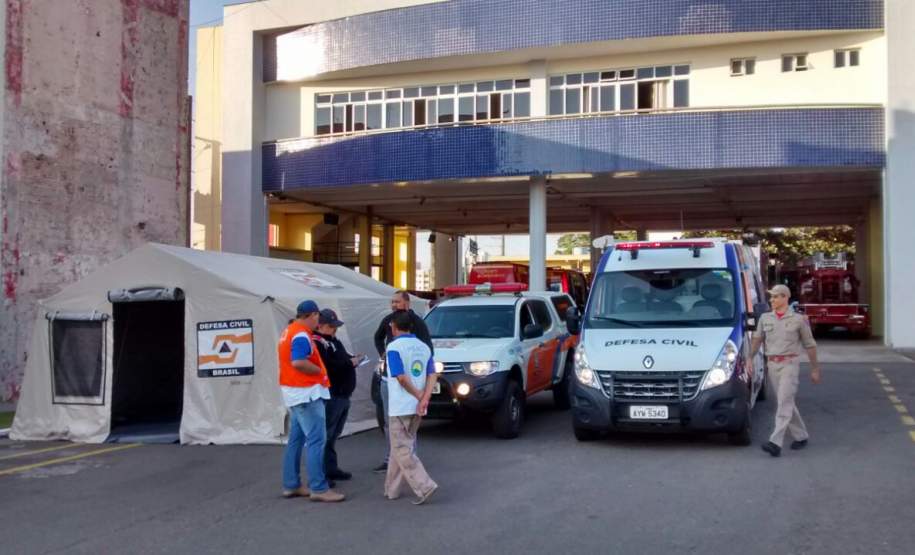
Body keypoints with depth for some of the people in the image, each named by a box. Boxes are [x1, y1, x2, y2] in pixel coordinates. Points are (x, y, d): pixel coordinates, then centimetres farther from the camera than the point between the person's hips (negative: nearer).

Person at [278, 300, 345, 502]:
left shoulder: (289, 331, 15)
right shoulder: (302, 335, -17)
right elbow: (298, 362, -29)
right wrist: (320, 370, -15)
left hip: (293, 392, 11)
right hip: (305, 393, -11)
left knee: (296, 439, 14)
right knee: (316, 439, -10)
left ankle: (291, 485, 20)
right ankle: (319, 488, -10)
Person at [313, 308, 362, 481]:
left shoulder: (334, 341, 21)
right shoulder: (317, 343, -11)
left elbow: (342, 358, 29)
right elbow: (326, 365, -24)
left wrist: (353, 359, 7)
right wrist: (349, 363, -17)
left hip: (342, 395, 10)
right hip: (330, 396, -10)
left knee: (333, 435, 15)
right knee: (325, 435, -9)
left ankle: (331, 469, 23)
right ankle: (320, 473, -6)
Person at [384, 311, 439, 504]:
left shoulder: (394, 347, -10)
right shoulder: (424, 347, 10)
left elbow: (401, 377, -20)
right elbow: (432, 375, 0)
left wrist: (419, 396, -10)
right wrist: (425, 399, -9)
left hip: (400, 407, -7)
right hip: (417, 408, 7)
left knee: (402, 450, -2)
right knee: (401, 447, 17)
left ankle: (424, 486, -13)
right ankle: (392, 489, 22)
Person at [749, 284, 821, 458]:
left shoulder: (798, 319, -1)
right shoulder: (765, 318, 8)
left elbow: (809, 345, 5)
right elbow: (757, 339, 12)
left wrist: (815, 369, 6)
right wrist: (749, 359, -2)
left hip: (789, 363, -5)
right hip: (772, 364, 5)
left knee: (784, 402, -14)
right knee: (787, 403, 11)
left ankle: (775, 443, -24)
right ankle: (801, 436, 27)